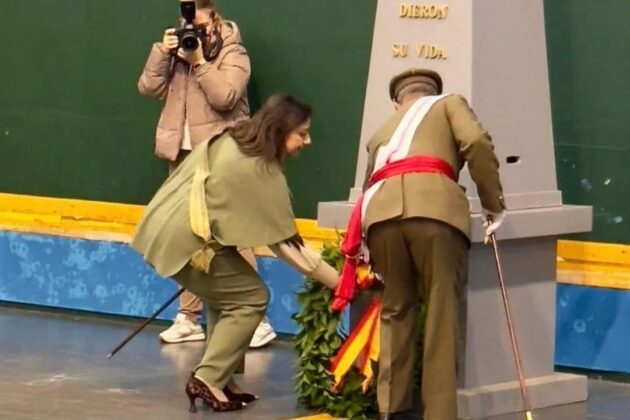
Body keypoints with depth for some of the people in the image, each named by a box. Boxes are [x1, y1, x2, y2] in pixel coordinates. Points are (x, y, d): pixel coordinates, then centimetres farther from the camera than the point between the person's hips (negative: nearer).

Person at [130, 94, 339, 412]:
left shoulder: (224, 141, 13)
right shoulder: (264, 173, -10)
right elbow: (286, 244, -10)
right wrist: (339, 283, -7)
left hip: (163, 228, 8)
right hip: (186, 242, -8)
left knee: (228, 295, 19)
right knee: (251, 298, 1)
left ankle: (220, 377, 13)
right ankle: (208, 380, -7)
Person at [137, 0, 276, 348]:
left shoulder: (232, 52, -4)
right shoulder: (176, 50, 11)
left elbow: (224, 98, -18)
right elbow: (149, 88, 3)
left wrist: (199, 62, -20)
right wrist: (163, 52, -8)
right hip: (182, 154, 6)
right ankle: (189, 318, 13)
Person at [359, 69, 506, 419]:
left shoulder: (383, 131, 39)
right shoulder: (449, 104, 27)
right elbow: (477, 143, 7)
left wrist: (376, 260, 42)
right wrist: (494, 204, 12)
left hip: (382, 212, 4)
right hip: (434, 207, -4)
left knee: (395, 312, 19)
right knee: (442, 316, 2)